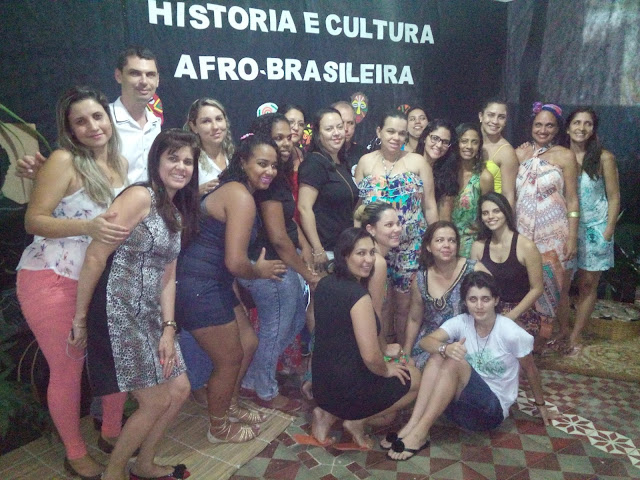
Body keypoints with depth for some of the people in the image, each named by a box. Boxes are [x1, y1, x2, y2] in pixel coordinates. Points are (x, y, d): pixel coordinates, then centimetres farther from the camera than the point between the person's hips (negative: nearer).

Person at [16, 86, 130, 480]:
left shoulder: (120, 163, 7)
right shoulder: (64, 160, -12)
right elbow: (34, 221, -15)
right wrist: (88, 227, -29)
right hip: (52, 281, -5)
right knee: (68, 369, 5)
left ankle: (112, 432, 34)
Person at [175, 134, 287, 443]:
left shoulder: (233, 190, 11)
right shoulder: (241, 197, -20)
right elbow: (235, 262, -26)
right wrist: (259, 271, -5)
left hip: (215, 286, 10)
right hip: (200, 290, -10)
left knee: (248, 343, 20)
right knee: (230, 359, 7)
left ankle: (229, 406, 42)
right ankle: (219, 428, 32)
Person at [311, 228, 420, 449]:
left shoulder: (324, 284, 2)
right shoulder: (358, 295, -24)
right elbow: (370, 356, -28)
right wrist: (386, 370, -5)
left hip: (321, 382, 8)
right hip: (347, 387, -7)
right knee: (415, 378, 15)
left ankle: (329, 413, 10)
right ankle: (357, 420, 9)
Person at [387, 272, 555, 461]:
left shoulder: (511, 333, -16)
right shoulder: (461, 322, -7)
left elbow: (531, 370, 0)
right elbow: (425, 341, -20)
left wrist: (541, 405, 14)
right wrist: (445, 348, -42)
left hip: (492, 409, -4)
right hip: (462, 403, 4)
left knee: (454, 363, -29)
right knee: (439, 355, -23)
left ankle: (420, 432, -28)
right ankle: (413, 424, -28)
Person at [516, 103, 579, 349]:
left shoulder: (565, 156, -3)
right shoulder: (520, 153, 5)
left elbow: (571, 200, -4)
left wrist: (572, 238, -8)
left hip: (554, 233, -2)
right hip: (524, 231, 2)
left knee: (555, 283, 6)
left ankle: (563, 330, 29)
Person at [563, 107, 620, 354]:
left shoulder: (603, 158, -6)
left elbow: (614, 197, -3)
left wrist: (608, 233, -9)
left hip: (594, 229, -1)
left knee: (588, 285, 6)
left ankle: (575, 336, 18)